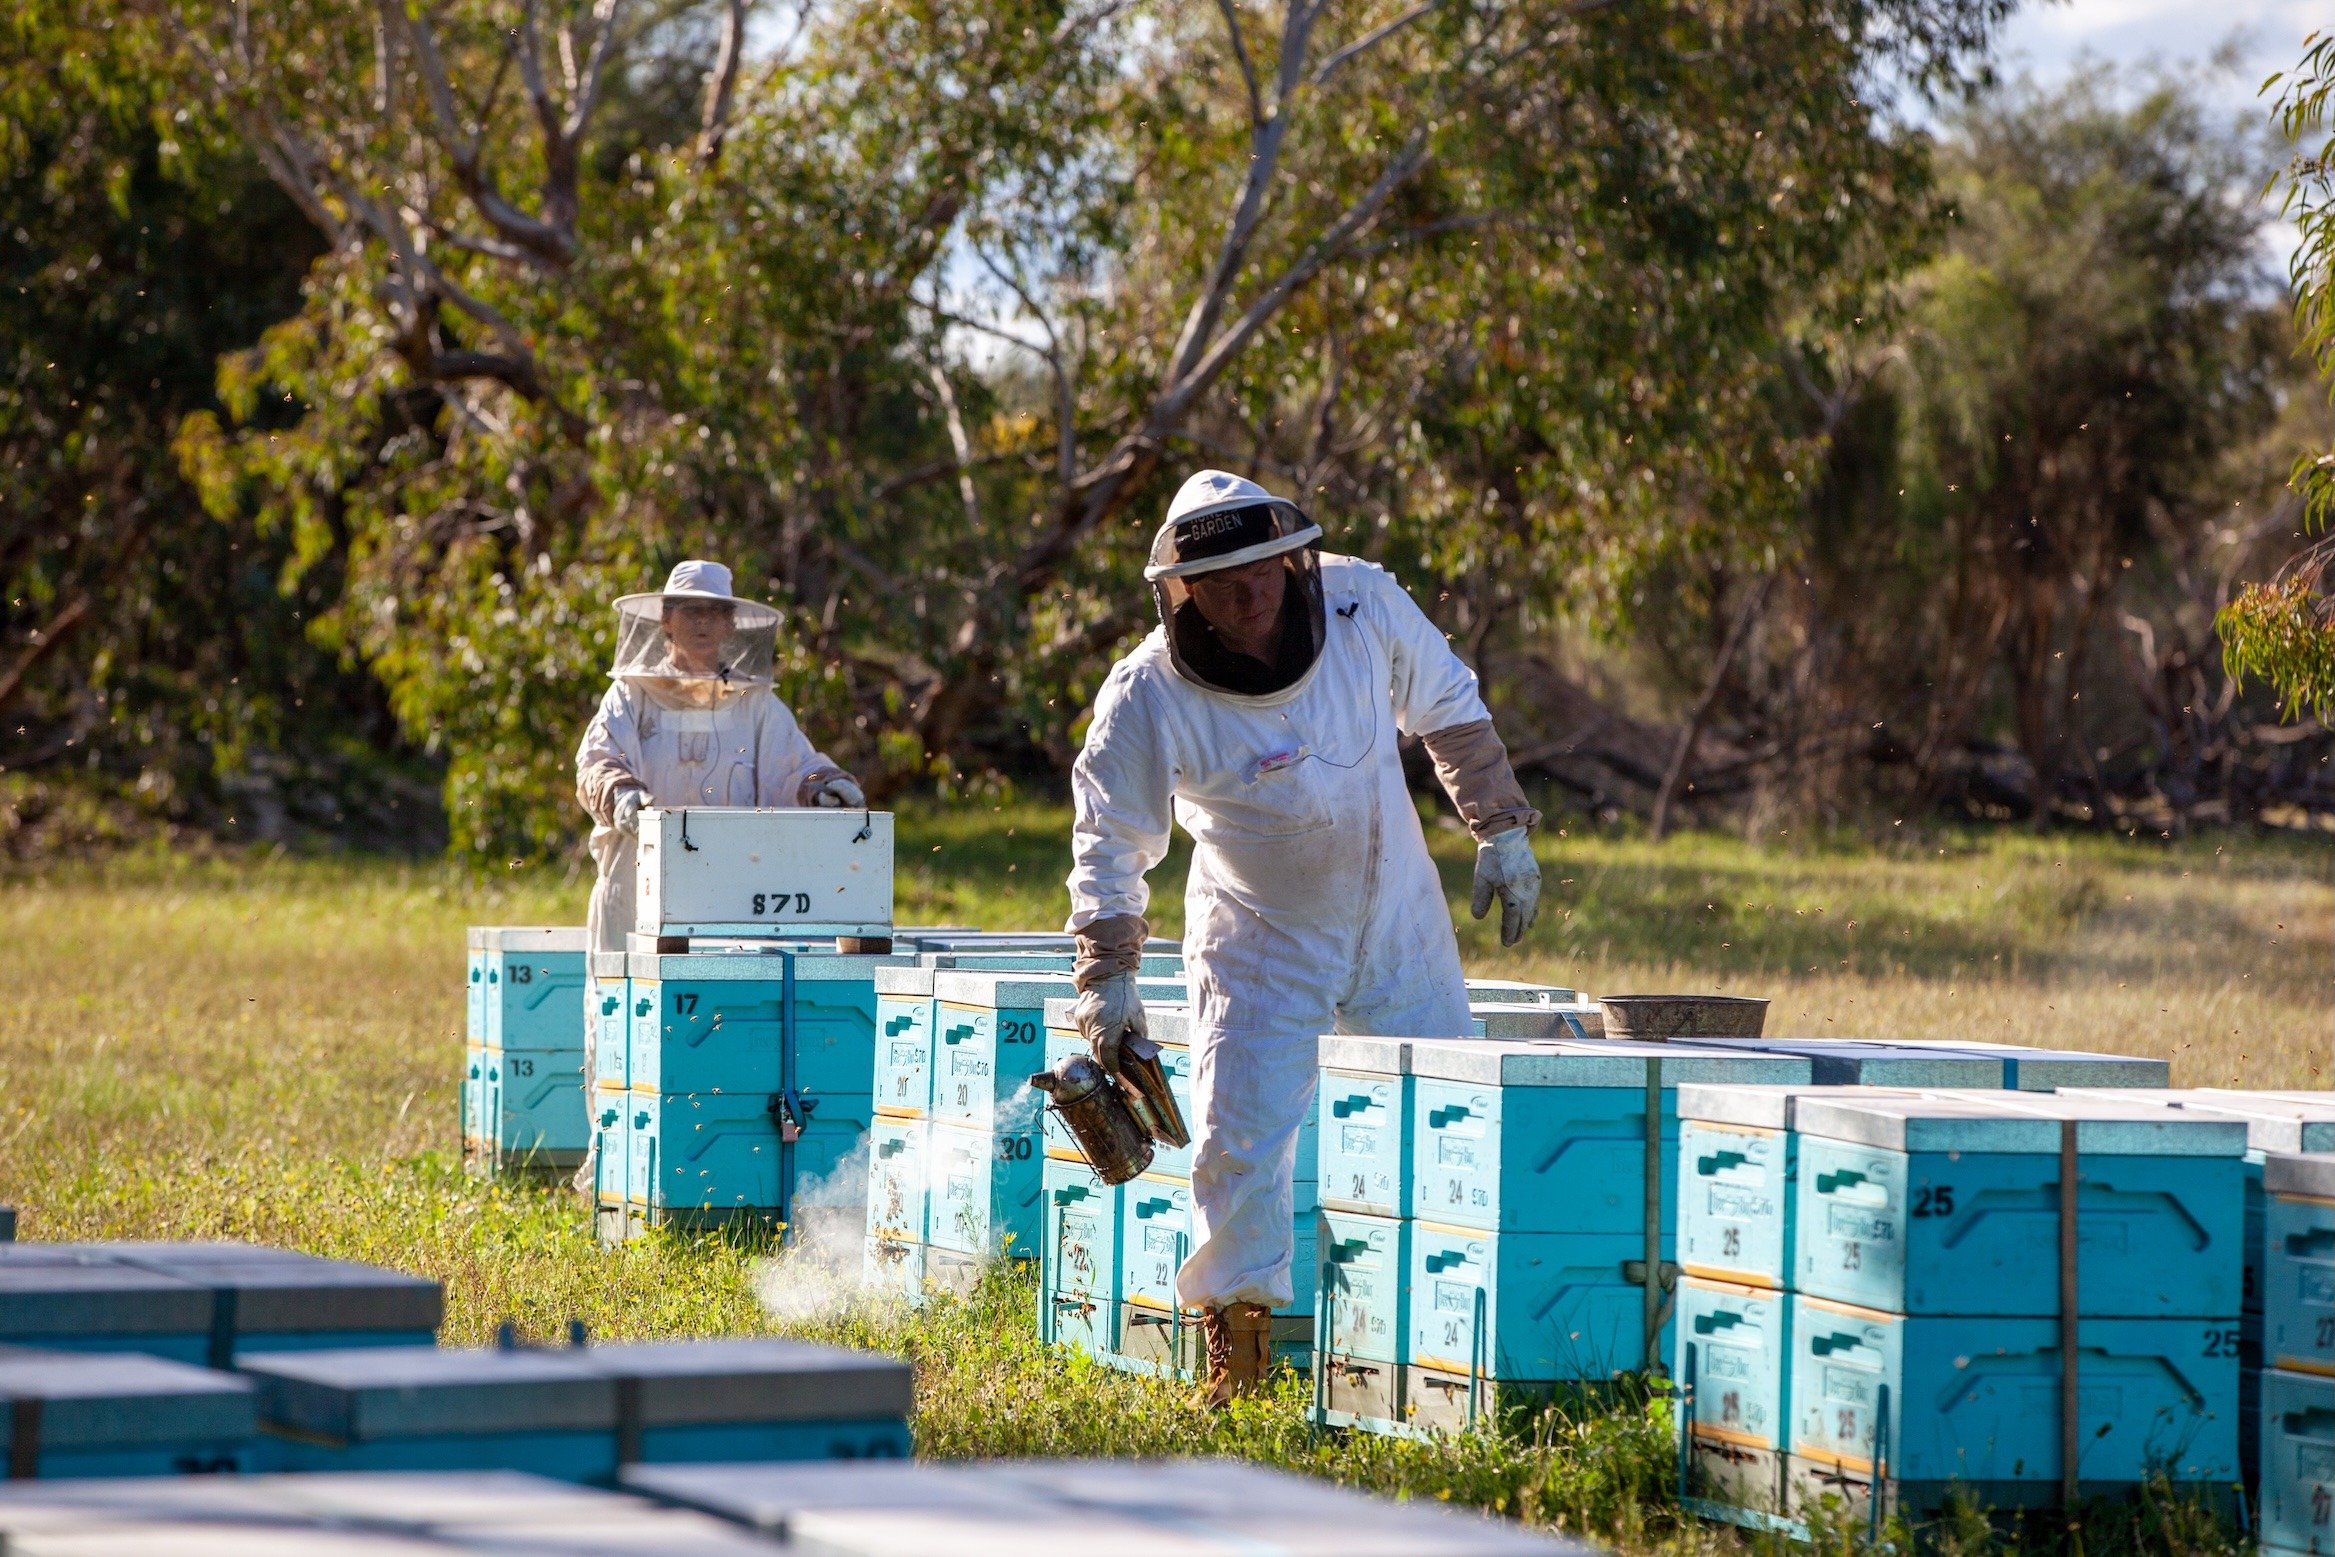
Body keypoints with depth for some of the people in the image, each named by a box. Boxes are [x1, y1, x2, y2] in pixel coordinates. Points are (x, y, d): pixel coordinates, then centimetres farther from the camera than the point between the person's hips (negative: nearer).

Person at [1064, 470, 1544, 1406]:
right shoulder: (1149, 696, -22)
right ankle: (1237, 1354, 8)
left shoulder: (1363, 603, -15)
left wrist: (1501, 829, 2)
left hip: (1398, 926, 2)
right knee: (1239, 1143, -8)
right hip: (1262, 949, -2)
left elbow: (1451, 711, 2)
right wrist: (1107, 976, -19)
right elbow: (1111, 841, -13)